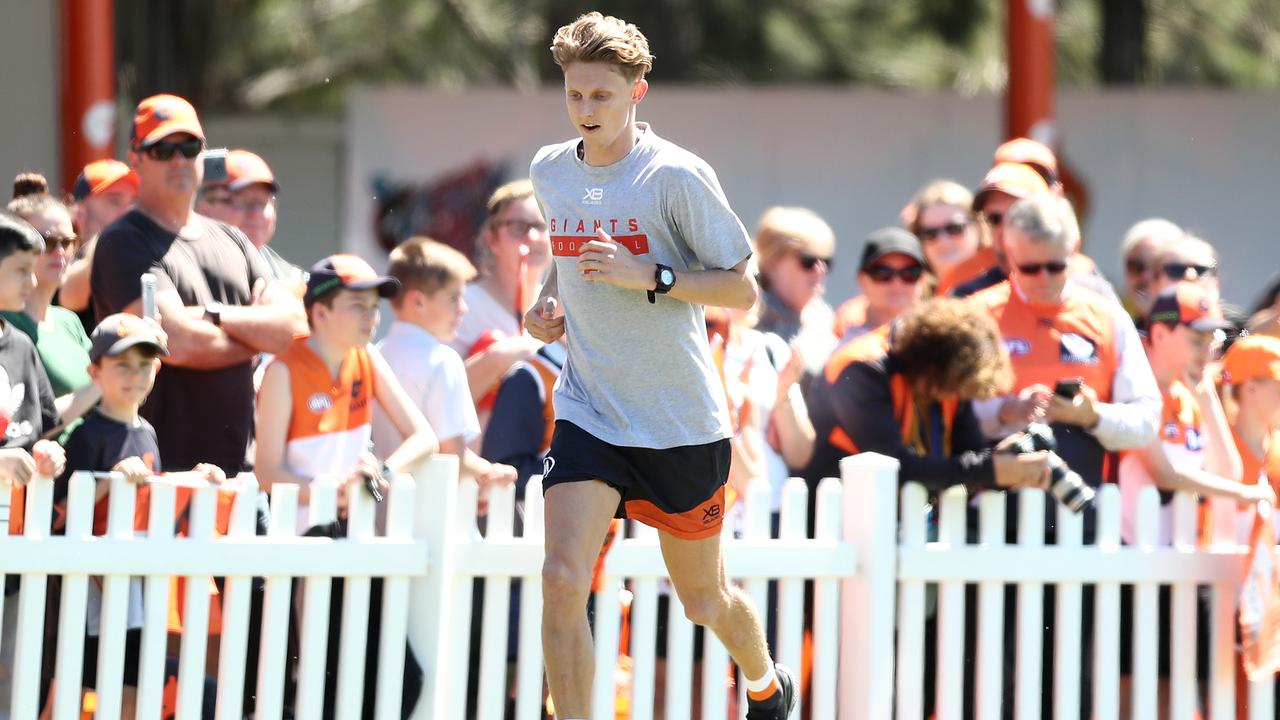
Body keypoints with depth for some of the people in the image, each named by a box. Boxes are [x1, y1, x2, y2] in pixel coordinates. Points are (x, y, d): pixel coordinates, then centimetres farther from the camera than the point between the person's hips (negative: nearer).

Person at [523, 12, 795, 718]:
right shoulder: (549, 171, 4)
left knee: (703, 599, 14)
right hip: (587, 414, 3)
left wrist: (650, 276, -24)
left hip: (682, 421, -3)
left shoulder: (676, 175, -13)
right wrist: (548, 299, 6)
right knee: (562, 579, -19)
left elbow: (742, 289, -11)